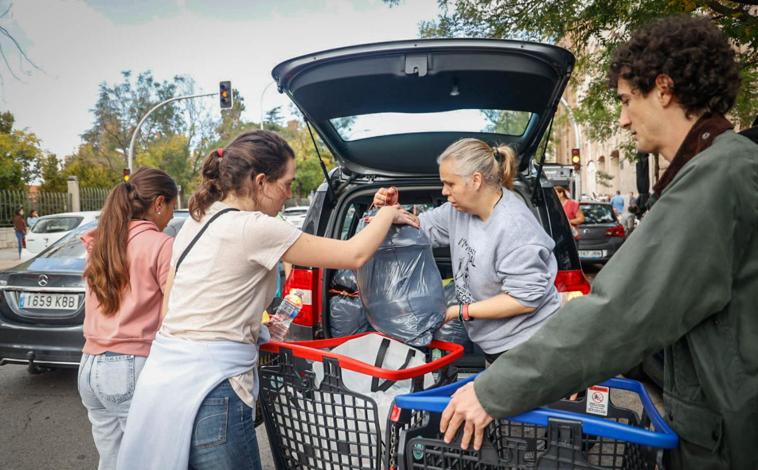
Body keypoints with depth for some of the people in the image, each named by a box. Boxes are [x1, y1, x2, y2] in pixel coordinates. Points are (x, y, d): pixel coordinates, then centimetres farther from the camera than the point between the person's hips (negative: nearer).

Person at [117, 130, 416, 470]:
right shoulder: (253, 228, -16)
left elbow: (171, 309, 14)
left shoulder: (196, 222, 8)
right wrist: (389, 214, 5)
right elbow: (355, 255, -12)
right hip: (207, 388, -8)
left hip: (164, 374, 9)